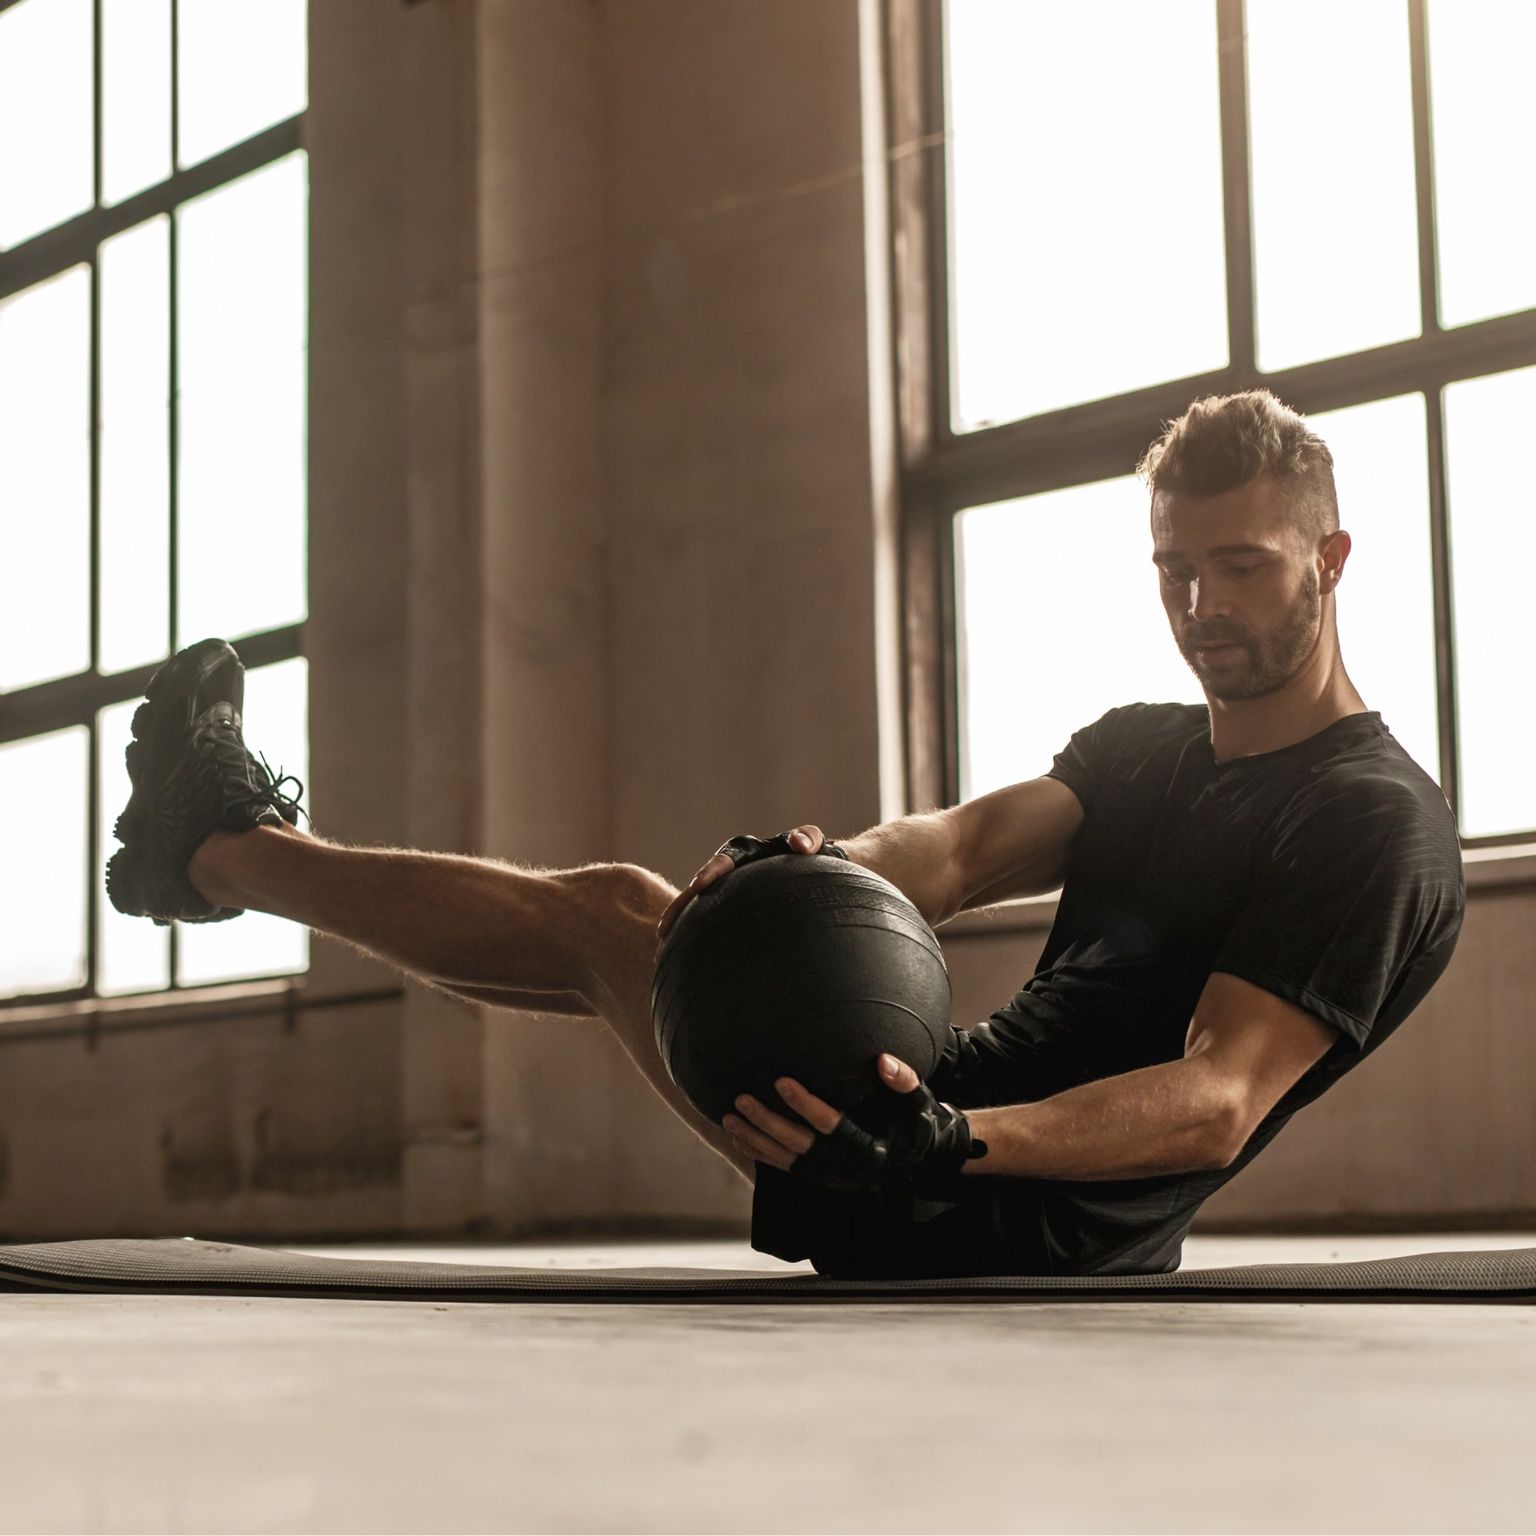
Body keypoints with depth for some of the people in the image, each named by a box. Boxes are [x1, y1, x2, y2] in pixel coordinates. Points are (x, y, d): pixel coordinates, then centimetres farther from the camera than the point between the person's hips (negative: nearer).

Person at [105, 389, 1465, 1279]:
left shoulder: (1378, 828, -12)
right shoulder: (1141, 749, 15)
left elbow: (1220, 1100, -24)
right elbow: (962, 850, -1)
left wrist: (956, 1143, -40)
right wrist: (816, 867, -25)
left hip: (1012, 1229, -8)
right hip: (948, 1124, 8)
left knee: (612, 913, -2)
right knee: (617, 922, 16)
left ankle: (223, 851, 19)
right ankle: (230, 851, 34)